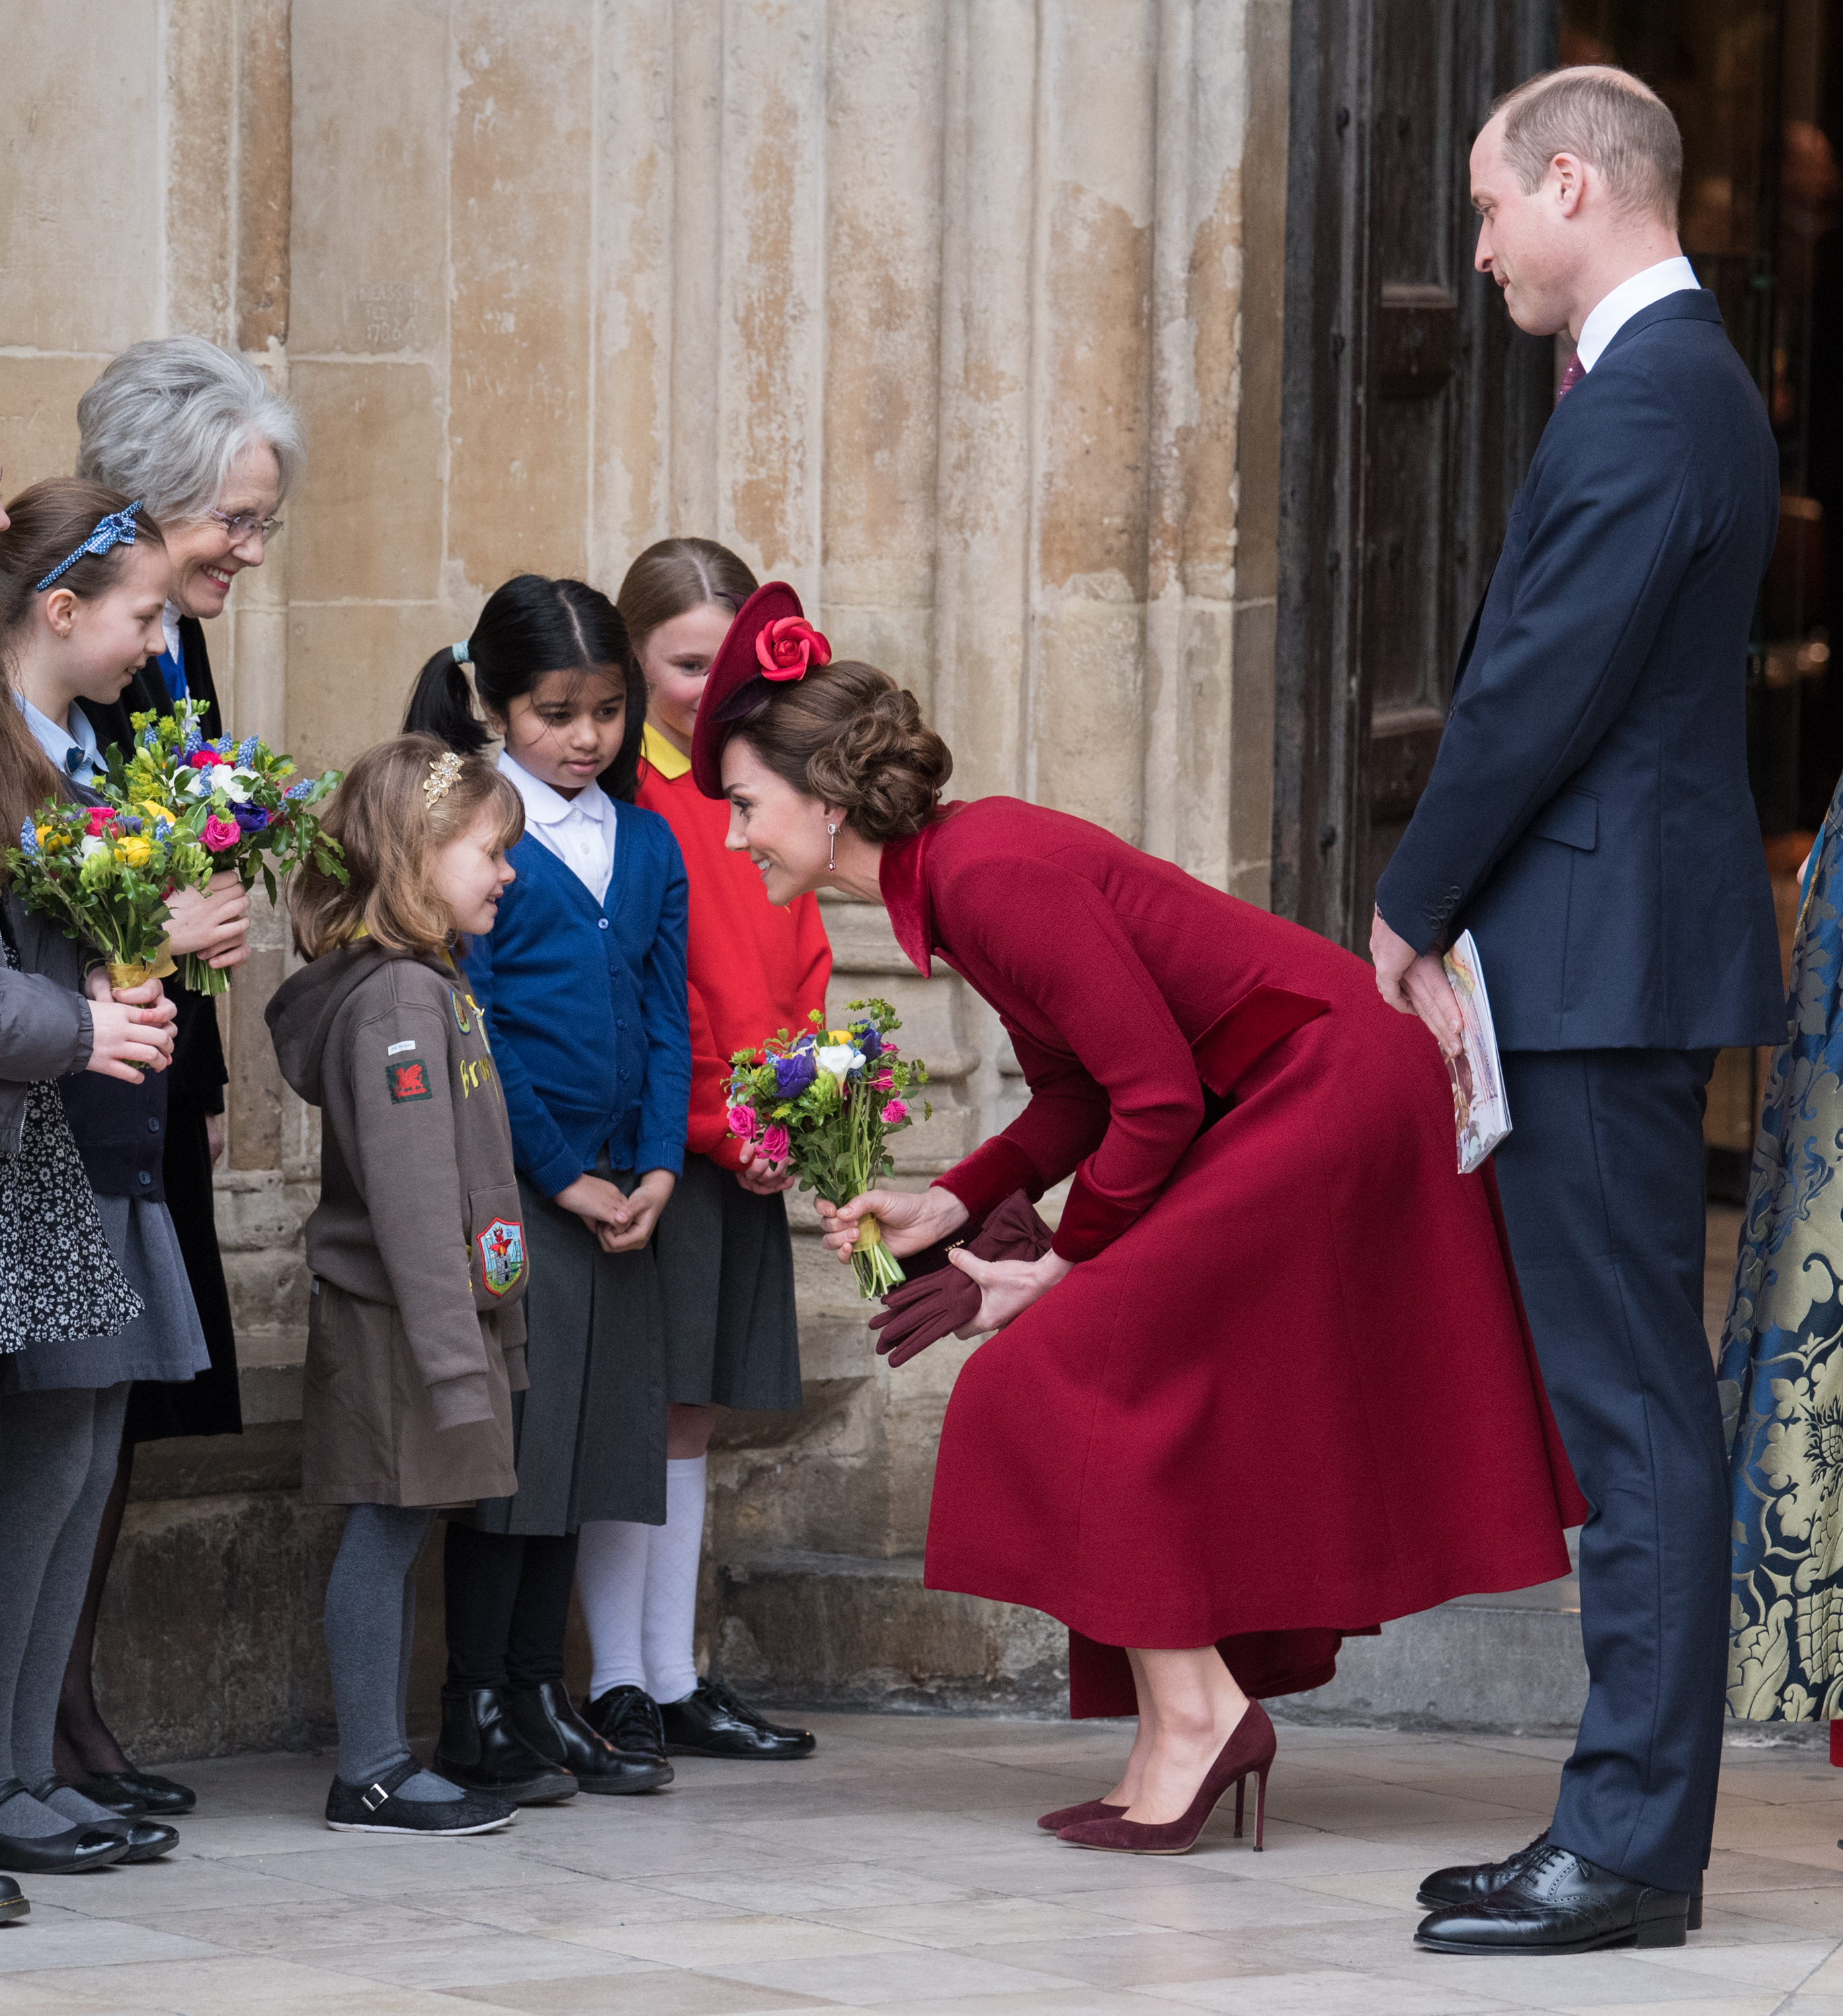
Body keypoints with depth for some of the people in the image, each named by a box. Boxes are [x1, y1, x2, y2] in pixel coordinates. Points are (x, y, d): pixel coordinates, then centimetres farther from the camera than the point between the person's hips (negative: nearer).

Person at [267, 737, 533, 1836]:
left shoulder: (432, 983, 15)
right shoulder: (395, 998, -17)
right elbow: (410, 1192, -22)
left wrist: (484, 1334, 21)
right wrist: (453, 1356, -24)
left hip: (443, 1316, 10)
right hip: (395, 1321, -10)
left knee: (398, 1533, 11)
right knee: (390, 1528, -5)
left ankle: (387, 1760, 15)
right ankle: (372, 1776, -1)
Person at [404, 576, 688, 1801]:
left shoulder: (649, 846, 12)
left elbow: (667, 1019, 11)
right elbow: (473, 1029, -10)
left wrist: (658, 1168, -2)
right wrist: (562, 1176, -12)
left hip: (620, 1196, 6)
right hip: (507, 1183, -6)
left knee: (585, 1438, 9)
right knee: (509, 1438, -4)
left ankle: (541, 1699, 16)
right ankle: (477, 1713, 3)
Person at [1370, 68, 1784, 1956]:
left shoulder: (1642, 401, -16)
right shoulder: (1687, 381, 18)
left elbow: (1548, 685, -18)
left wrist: (1413, 902, -6)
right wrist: (1454, 905, 14)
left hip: (1603, 956, -11)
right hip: (1622, 965, 11)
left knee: (1634, 1407, -9)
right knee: (1632, 1400, 12)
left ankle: (1631, 1849, -7)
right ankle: (1629, 1818, 16)